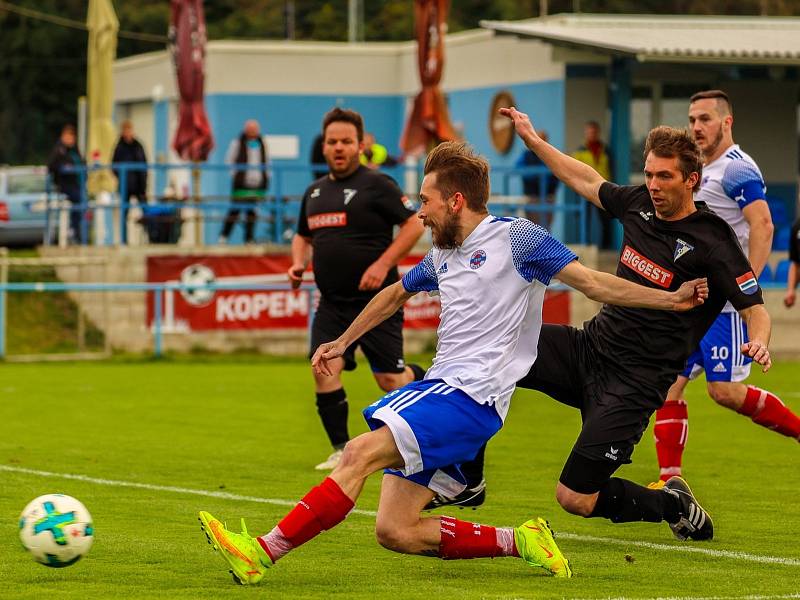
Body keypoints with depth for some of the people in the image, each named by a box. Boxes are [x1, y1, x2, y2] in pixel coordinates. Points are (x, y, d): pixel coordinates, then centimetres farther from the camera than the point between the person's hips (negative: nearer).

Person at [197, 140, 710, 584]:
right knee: (394, 531, -5)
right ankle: (519, 542, 0)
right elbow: (396, 294, 39)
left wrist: (670, 299, -7)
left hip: (472, 398, -8)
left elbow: (593, 283, -1)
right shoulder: (442, 257, 20)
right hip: (440, 387, 9)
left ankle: (263, 552, -27)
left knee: (361, 452, -24)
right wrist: (342, 342, 45)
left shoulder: (514, 238, -2)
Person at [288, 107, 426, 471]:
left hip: (376, 301, -5)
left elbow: (414, 224, -9)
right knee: (323, 368, -11)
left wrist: (383, 264, -18)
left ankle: (422, 377, 35)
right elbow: (302, 236, 28)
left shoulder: (377, 185, -7)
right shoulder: (315, 192, 13)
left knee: (389, 379, -2)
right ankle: (341, 449, 0)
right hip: (332, 303, 5)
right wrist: (298, 263, 7)